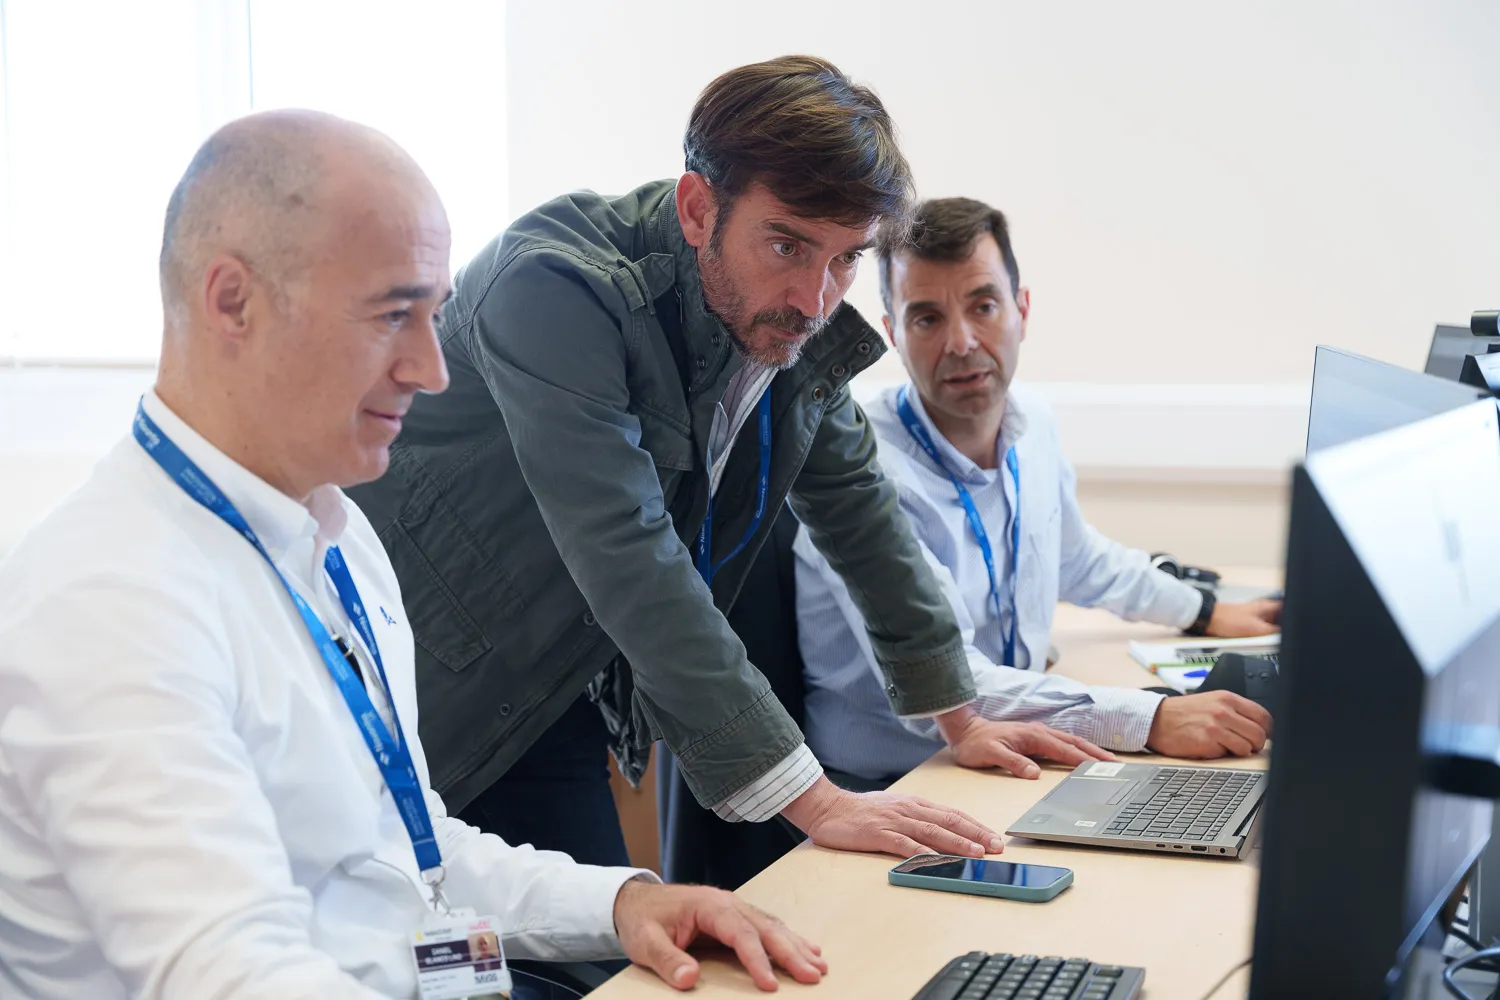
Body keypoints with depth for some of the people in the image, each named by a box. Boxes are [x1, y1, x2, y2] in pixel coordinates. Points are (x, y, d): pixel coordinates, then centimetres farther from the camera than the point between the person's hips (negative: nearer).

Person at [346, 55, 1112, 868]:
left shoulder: (802, 327, -3)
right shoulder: (556, 287, -26)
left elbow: (856, 505, 12)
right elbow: (631, 559, -33)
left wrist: (960, 720, 14)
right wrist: (812, 801, -33)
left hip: (558, 706, 7)